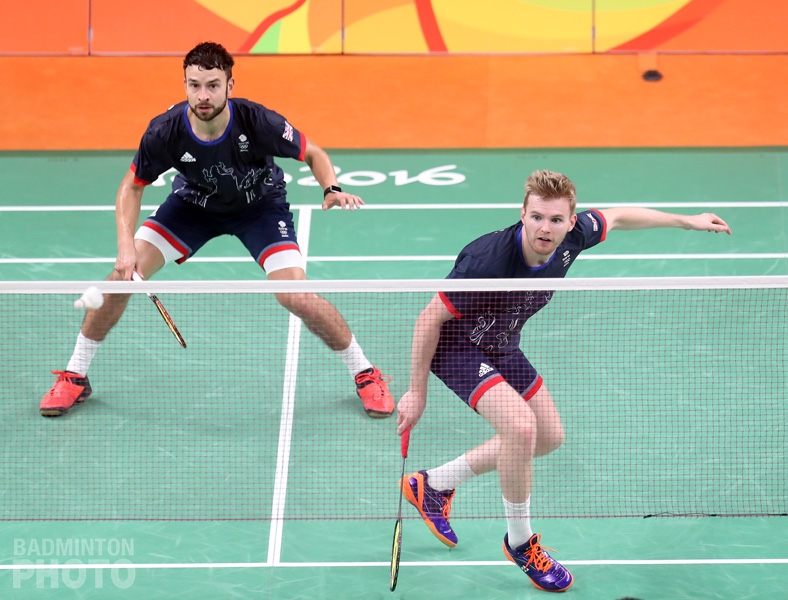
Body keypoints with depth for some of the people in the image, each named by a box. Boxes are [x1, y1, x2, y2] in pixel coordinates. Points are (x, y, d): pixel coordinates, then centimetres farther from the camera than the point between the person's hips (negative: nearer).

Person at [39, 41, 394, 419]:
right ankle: (74, 377, 9)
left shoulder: (257, 122, -34)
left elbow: (313, 153, -15)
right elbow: (133, 187, -12)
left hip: (260, 204, -2)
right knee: (123, 276, -11)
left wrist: (332, 189, -36)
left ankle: (365, 374, 5)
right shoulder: (165, 132, -30)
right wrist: (126, 245, -25)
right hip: (193, 203, 2)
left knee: (297, 297, -19)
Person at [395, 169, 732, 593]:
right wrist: (417, 392, -20)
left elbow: (616, 217, 4)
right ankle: (520, 543, -4)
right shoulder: (489, 262, -37)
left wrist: (686, 221, 10)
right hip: (457, 347, -8)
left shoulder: (572, 238, -19)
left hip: (502, 347, 8)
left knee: (549, 436, 17)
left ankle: (434, 484, 27)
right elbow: (431, 317, -26)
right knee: (521, 426, -27)